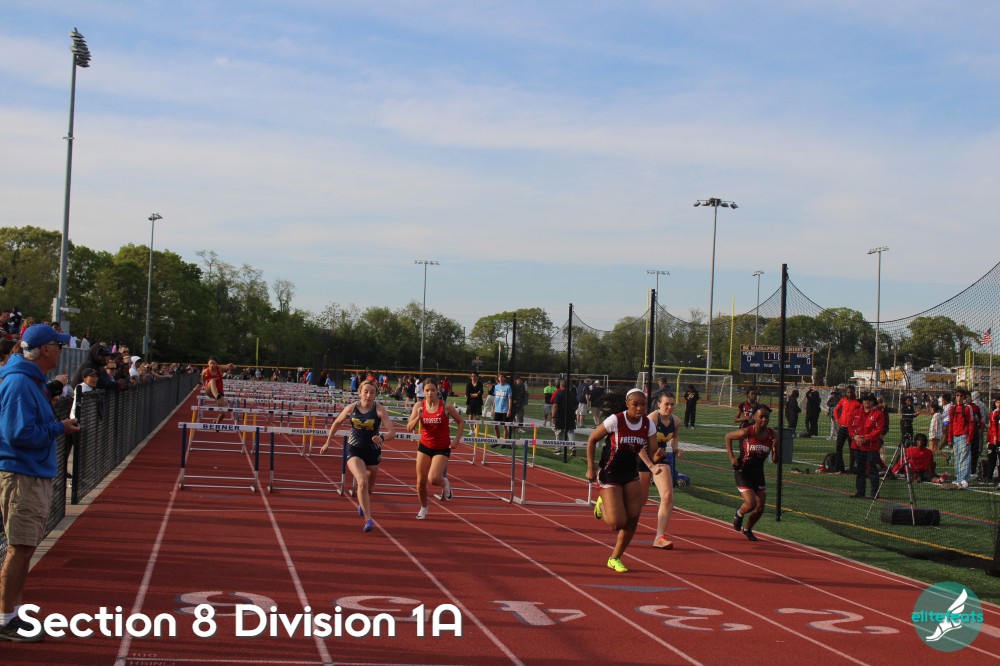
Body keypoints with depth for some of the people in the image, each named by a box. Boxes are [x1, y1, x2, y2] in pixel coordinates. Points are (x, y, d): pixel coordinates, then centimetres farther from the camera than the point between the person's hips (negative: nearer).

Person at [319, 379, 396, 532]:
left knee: (369, 485, 19)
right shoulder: (351, 408, -7)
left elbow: (392, 432, -21)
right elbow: (337, 423, 11)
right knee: (362, 482, -23)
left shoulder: (379, 410, -13)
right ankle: (368, 519, -20)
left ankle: (363, 503, 55)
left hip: (373, 451, 1)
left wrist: (382, 437, -42)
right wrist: (328, 442, 14)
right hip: (354, 450, -1)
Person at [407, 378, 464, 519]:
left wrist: (456, 440, -7)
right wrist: (418, 417, -23)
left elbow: (461, 422, 0)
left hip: (442, 449, -3)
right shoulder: (419, 406, -6)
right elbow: (409, 428, -6)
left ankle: (445, 483, 16)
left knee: (433, 479, -21)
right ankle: (423, 509, 27)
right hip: (425, 446, 3)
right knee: (421, 481, 4)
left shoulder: (446, 407, -13)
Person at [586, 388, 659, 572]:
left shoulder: (648, 425, -4)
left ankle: (615, 558, 18)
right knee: (617, 523, -12)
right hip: (609, 475, -5)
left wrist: (653, 466, -22)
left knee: (632, 519, -2)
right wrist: (591, 468, -8)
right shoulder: (615, 420, -17)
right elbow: (591, 440, -7)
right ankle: (602, 506, 23)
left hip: (631, 475, 5)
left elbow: (652, 450, 1)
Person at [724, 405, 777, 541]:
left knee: (760, 507, 5)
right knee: (751, 503, -17)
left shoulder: (772, 436, -8)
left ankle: (747, 529, 32)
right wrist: (731, 457, -8)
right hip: (742, 471, -5)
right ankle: (739, 514, 19)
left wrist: (775, 448, -23)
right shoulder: (746, 432, -19)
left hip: (758, 472, 5)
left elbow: (775, 461, -2)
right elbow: (728, 436, -1)